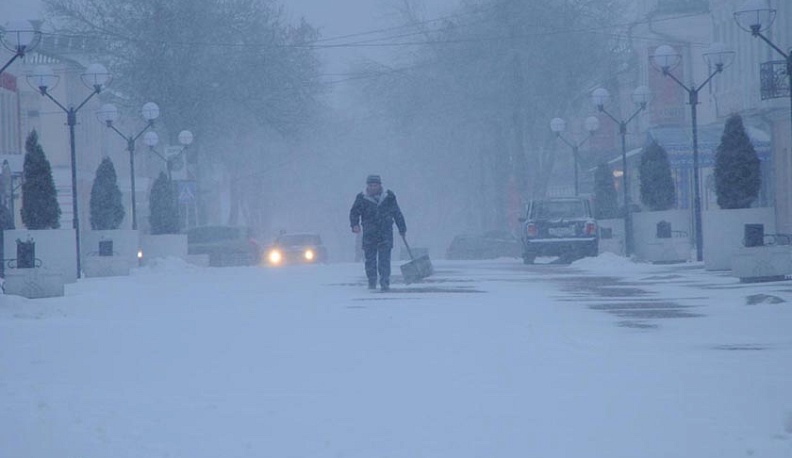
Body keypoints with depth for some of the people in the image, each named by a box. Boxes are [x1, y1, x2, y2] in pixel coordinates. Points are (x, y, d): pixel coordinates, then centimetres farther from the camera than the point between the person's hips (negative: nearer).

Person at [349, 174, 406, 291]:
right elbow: (354, 213, 4)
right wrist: (355, 224, -16)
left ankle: (385, 282, -7)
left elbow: (397, 213, 14)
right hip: (369, 234, 1)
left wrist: (402, 228, 18)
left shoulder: (388, 197, 5)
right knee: (370, 259, 4)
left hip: (385, 234, -1)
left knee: (384, 259, -8)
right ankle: (372, 283, 14)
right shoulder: (362, 198, 2)